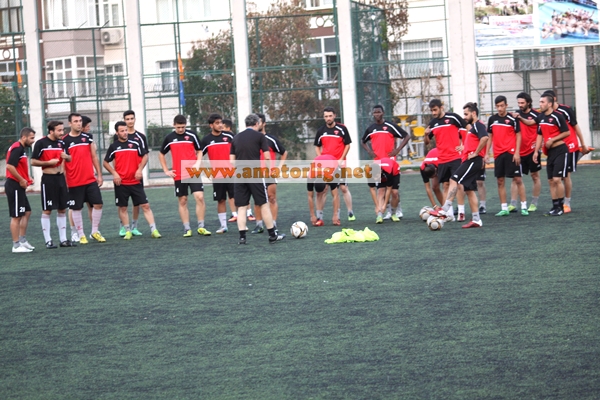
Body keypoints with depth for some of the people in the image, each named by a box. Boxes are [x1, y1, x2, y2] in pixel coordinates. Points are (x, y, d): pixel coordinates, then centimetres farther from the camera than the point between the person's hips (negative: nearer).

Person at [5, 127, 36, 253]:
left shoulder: (21, 148, 16)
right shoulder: (17, 148, -16)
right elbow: (10, 166, -25)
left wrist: (26, 179, 11)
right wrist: (21, 180, -19)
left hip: (18, 187, 11)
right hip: (14, 186, -11)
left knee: (27, 212, 16)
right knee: (16, 216, -5)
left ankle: (23, 241, 22)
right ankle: (16, 246, 0)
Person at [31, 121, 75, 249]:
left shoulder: (61, 143, 8)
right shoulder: (41, 143, -10)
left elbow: (69, 159, 18)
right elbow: (33, 161, -9)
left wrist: (66, 156, -5)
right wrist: (49, 163, -17)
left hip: (60, 178, 6)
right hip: (48, 179, -6)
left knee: (62, 209, 9)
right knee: (47, 210, -2)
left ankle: (63, 239, 15)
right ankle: (48, 240, 3)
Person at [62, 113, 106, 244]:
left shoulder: (88, 137, 7)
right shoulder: (65, 141, -3)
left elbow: (94, 156, 11)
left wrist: (99, 174, 7)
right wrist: (64, 181, -7)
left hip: (90, 179, 3)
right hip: (74, 182, -3)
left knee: (98, 204, 0)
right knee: (77, 208, 2)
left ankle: (95, 232, 13)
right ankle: (81, 235, 11)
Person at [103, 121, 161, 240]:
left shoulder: (136, 143, 1)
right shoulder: (113, 146, 2)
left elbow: (145, 156, 8)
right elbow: (106, 162, 8)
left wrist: (140, 169, -6)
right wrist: (114, 173, -5)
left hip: (136, 181, 0)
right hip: (121, 183, 0)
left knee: (145, 205, -4)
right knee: (122, 208, 4)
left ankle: (154, 230, -4)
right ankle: (127, 231, 15)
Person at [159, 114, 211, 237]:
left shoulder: (192, 135, 0)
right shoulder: (169, 138, 4)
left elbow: (199, 151, 9)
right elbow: (161, 154, 17)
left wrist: (197, 164, -7)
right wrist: (166, 170, 10)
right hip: (178, 175, 1)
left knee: (200, 197, -12)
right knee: (182, 201, 4)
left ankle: (201, 227, -4)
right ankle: (187, 229, 10)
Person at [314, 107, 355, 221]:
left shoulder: (342, 128, -2)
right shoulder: (321, 131, 7)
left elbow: (347, 145, 1)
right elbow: (317, 147, 15)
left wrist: (341, 159, -9)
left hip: (339, 163, -3)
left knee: (344, 188, -3)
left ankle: (350, 213, 6)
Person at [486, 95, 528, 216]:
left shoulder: (512, 119, -3)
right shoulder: (492, 119, 9)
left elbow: (518, 135, -2)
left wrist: (517, 152, -11)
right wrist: (486, 153, 10)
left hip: (511, 153, -4)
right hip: (498, 154, 4)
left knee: (518, 179, -4)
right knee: (500, 181, 5)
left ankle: (524, 206, 0)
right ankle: (504, 208, 11)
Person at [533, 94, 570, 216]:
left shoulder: (557, 116, -13)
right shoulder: (540, 117, 10)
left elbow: (567, 132, -12)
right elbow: (540, 135, 17)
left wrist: (552, 140, -14)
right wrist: (536, 151, 11)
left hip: (560, 151, -8)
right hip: (550, 153, 8)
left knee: (557, 179, -12)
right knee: (551, 181, 7)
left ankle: (560, 207, -4)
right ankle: (555, 206, 14)